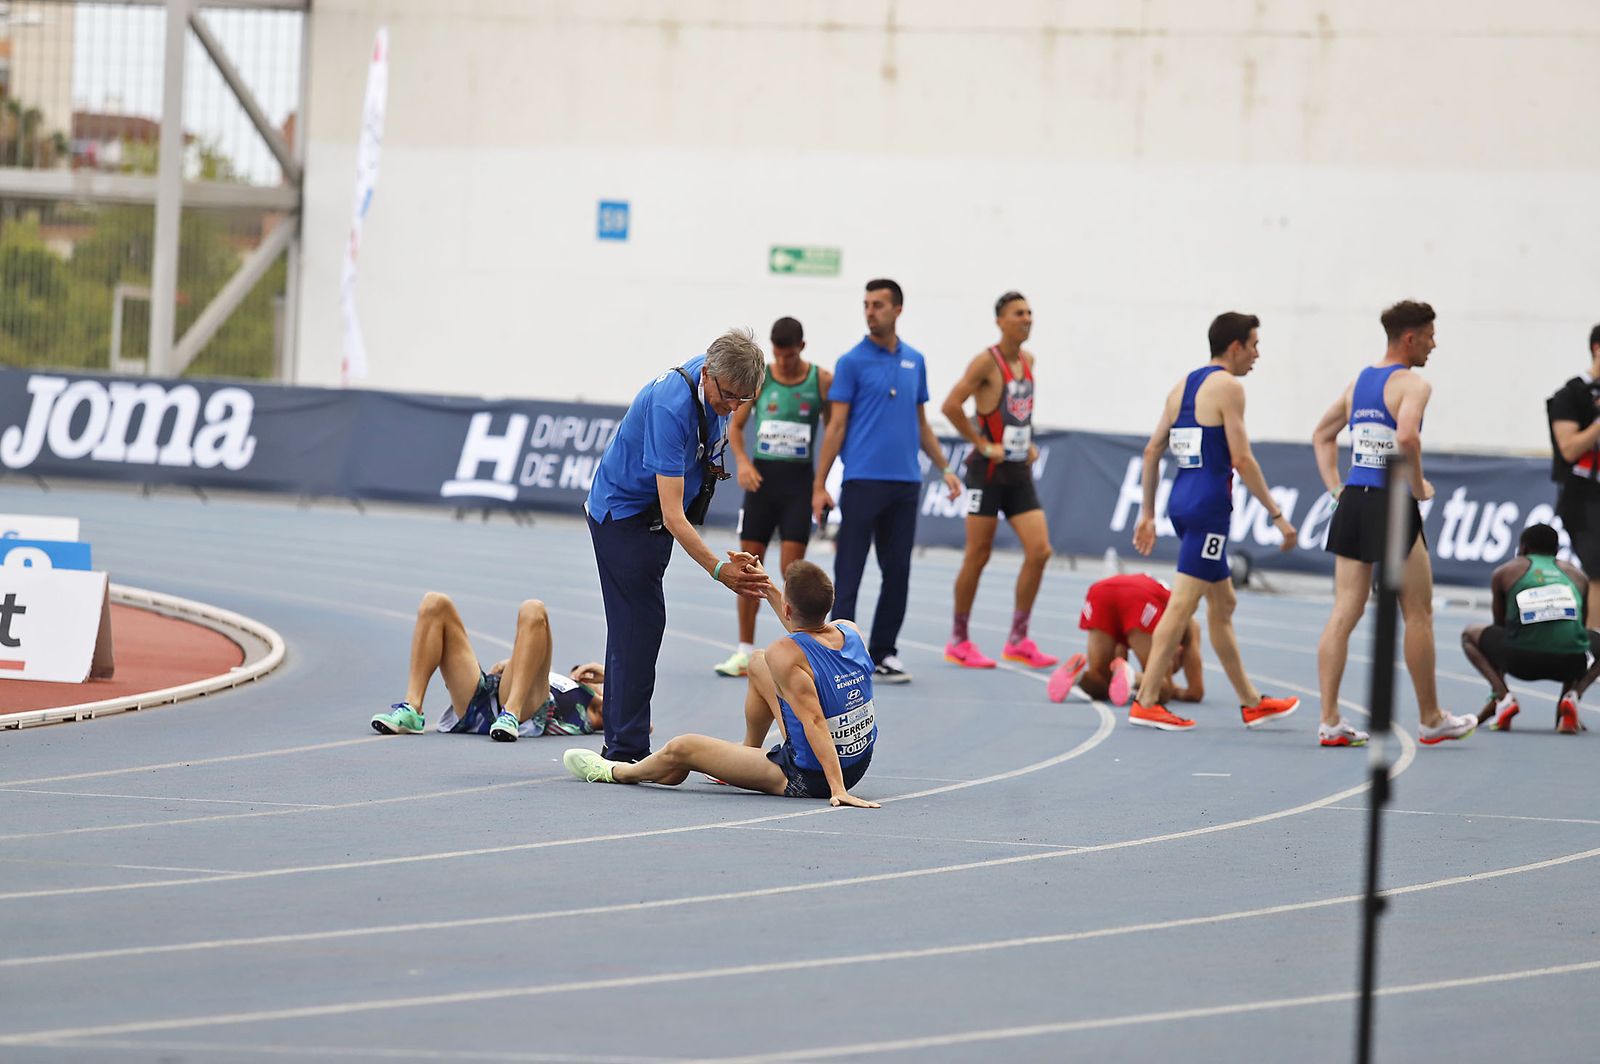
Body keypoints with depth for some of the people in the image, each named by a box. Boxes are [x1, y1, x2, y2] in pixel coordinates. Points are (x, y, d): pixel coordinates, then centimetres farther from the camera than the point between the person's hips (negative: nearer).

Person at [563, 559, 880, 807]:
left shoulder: (784, 654, -27)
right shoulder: (851, 632, -6)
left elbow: (815, 722, -33)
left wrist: (837, 789, -34)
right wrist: (768, 589, 22)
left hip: (807, 778, -8)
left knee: (682, 749, 4)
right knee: (758, 665, 24)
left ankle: (614, 773, 36)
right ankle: (747, 751, 49)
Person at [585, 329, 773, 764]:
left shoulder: (719, 381, -10)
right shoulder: (671, 407, -36)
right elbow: (672, 515, -37)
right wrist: (717, 569, -45)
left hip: (651, 518, 9)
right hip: (624, 513, -9)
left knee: (634, 629, 12)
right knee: (640, 627, -13)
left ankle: (621, 745, 18)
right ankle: (627, 752, -13)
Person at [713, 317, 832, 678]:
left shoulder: (821, 381, -3)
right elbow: (735, 425, 8)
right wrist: (742, 461, -11)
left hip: (798, 478, -2)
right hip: (761, 475, 2)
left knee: (791, 567, -7)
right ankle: (746, 652, 11)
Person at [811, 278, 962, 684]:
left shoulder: (914, 361, 12)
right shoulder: (852, 362, -2)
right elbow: (836, 426, -3)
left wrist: (944, 468, 11)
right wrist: (819, 485, -7)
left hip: (905, 483, 5)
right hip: (863, 482, -4)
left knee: (897, 572, 6)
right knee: (848, 573, -4)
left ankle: (884, 653, 13)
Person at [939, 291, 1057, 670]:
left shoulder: (1027, 362, 12)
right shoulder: (987, 362, -11)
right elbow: (951, 405, -20)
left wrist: (1028, 443, 13)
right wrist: (982, 444, -16)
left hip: (1020, 472, 7)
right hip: (989, 470, -7)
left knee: (1039, 550, -3)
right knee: (978, 556, -1)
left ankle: (1018, 640, 4)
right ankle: (959, 642, 11)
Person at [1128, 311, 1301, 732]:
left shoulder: (1183, 387, 16)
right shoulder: (1228, 387, -9)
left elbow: (1152, 451, 16)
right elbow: (1241, 459, -14)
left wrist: (1148, 513, 20)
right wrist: (1277, 514, -10)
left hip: (1181, 502, 9)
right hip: (1209, 505, -9)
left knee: (1223, 603, 16)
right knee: (1182, 604, -8)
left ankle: (1251, 703, 24)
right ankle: (1146, 702, -9)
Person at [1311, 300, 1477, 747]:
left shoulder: (1358, 381, 15)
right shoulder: (1412, 383, -10)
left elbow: (1321, 435, 24)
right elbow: (1406, 437, -28)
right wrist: (1419, 486, -14)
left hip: (1353, 501, 7)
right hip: (1392, 505, -7)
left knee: (1344, 612, 4)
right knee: (1418, 614, 6)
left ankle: (1329, 722, 0)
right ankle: (1431, 719, 15)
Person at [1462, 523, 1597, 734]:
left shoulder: (1504, 573, 21)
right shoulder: (1576, 575, 26)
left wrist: (1497, 690, 41)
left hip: (1523, 661, -1)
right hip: (1570, 664, 1)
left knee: (1470, 636, 29)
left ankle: (1502, 696, 4)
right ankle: (1572, 696, 6)